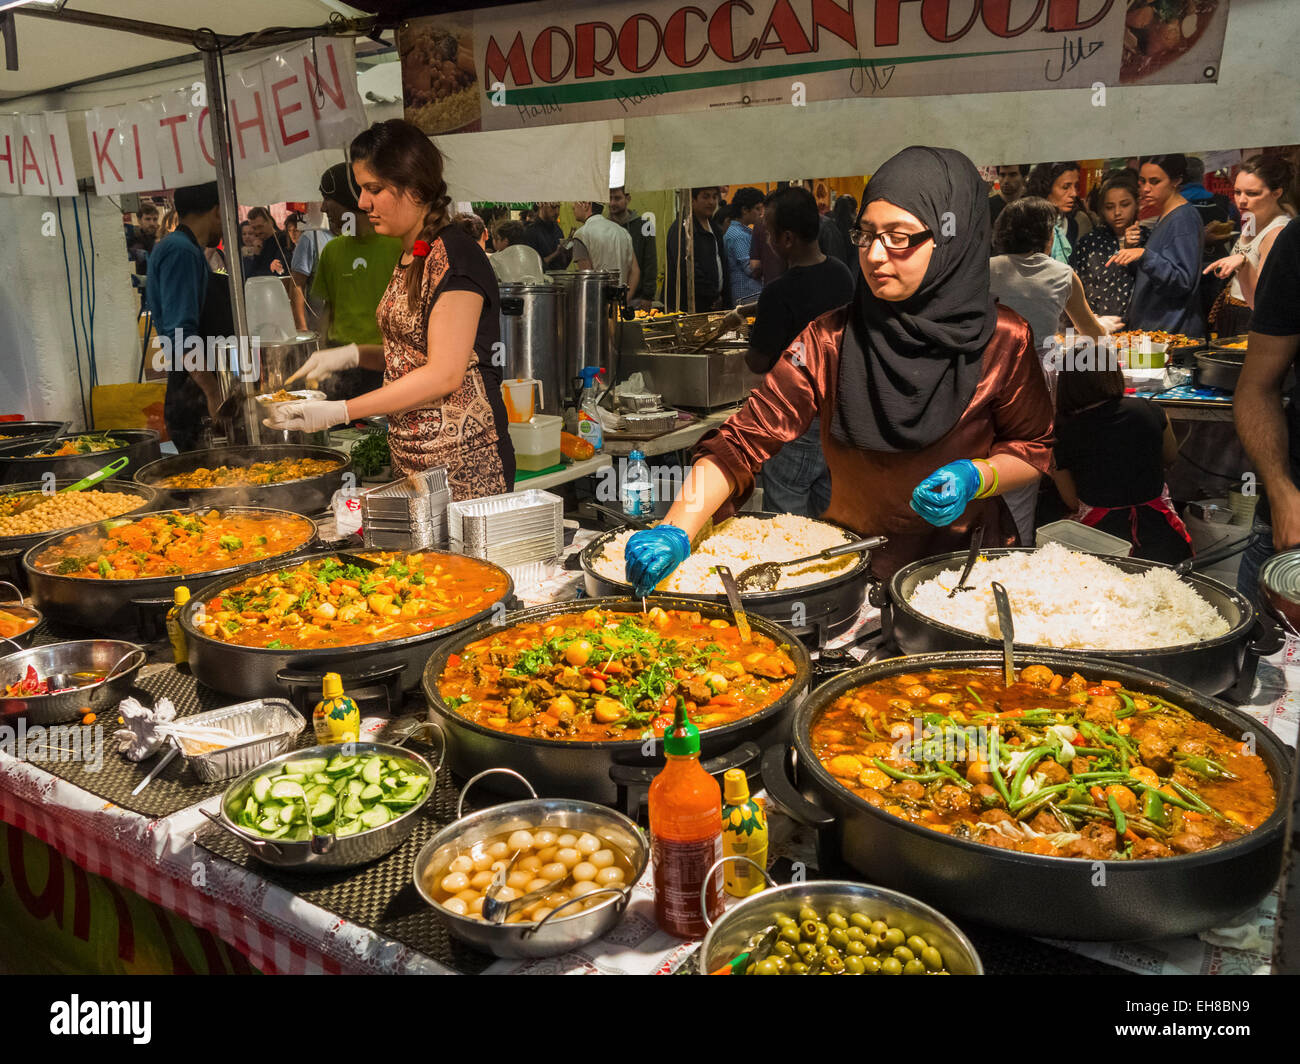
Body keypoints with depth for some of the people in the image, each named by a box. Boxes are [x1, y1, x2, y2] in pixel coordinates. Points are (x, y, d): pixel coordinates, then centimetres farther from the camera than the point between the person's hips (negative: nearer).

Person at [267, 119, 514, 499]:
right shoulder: (410, 257, 14)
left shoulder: (456, 257, -12)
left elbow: (445, 374, -18)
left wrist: (339, 411, -17)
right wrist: (353, 354, 5)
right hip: (409, 459, 8)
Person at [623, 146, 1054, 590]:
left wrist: (976, 478, -16)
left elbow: (1033, 449, 6)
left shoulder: (1002, 341, -7)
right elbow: (743, 440, -13)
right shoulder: (830, 340, -6)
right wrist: (674, 532, -27)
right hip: (851, 562, 2)